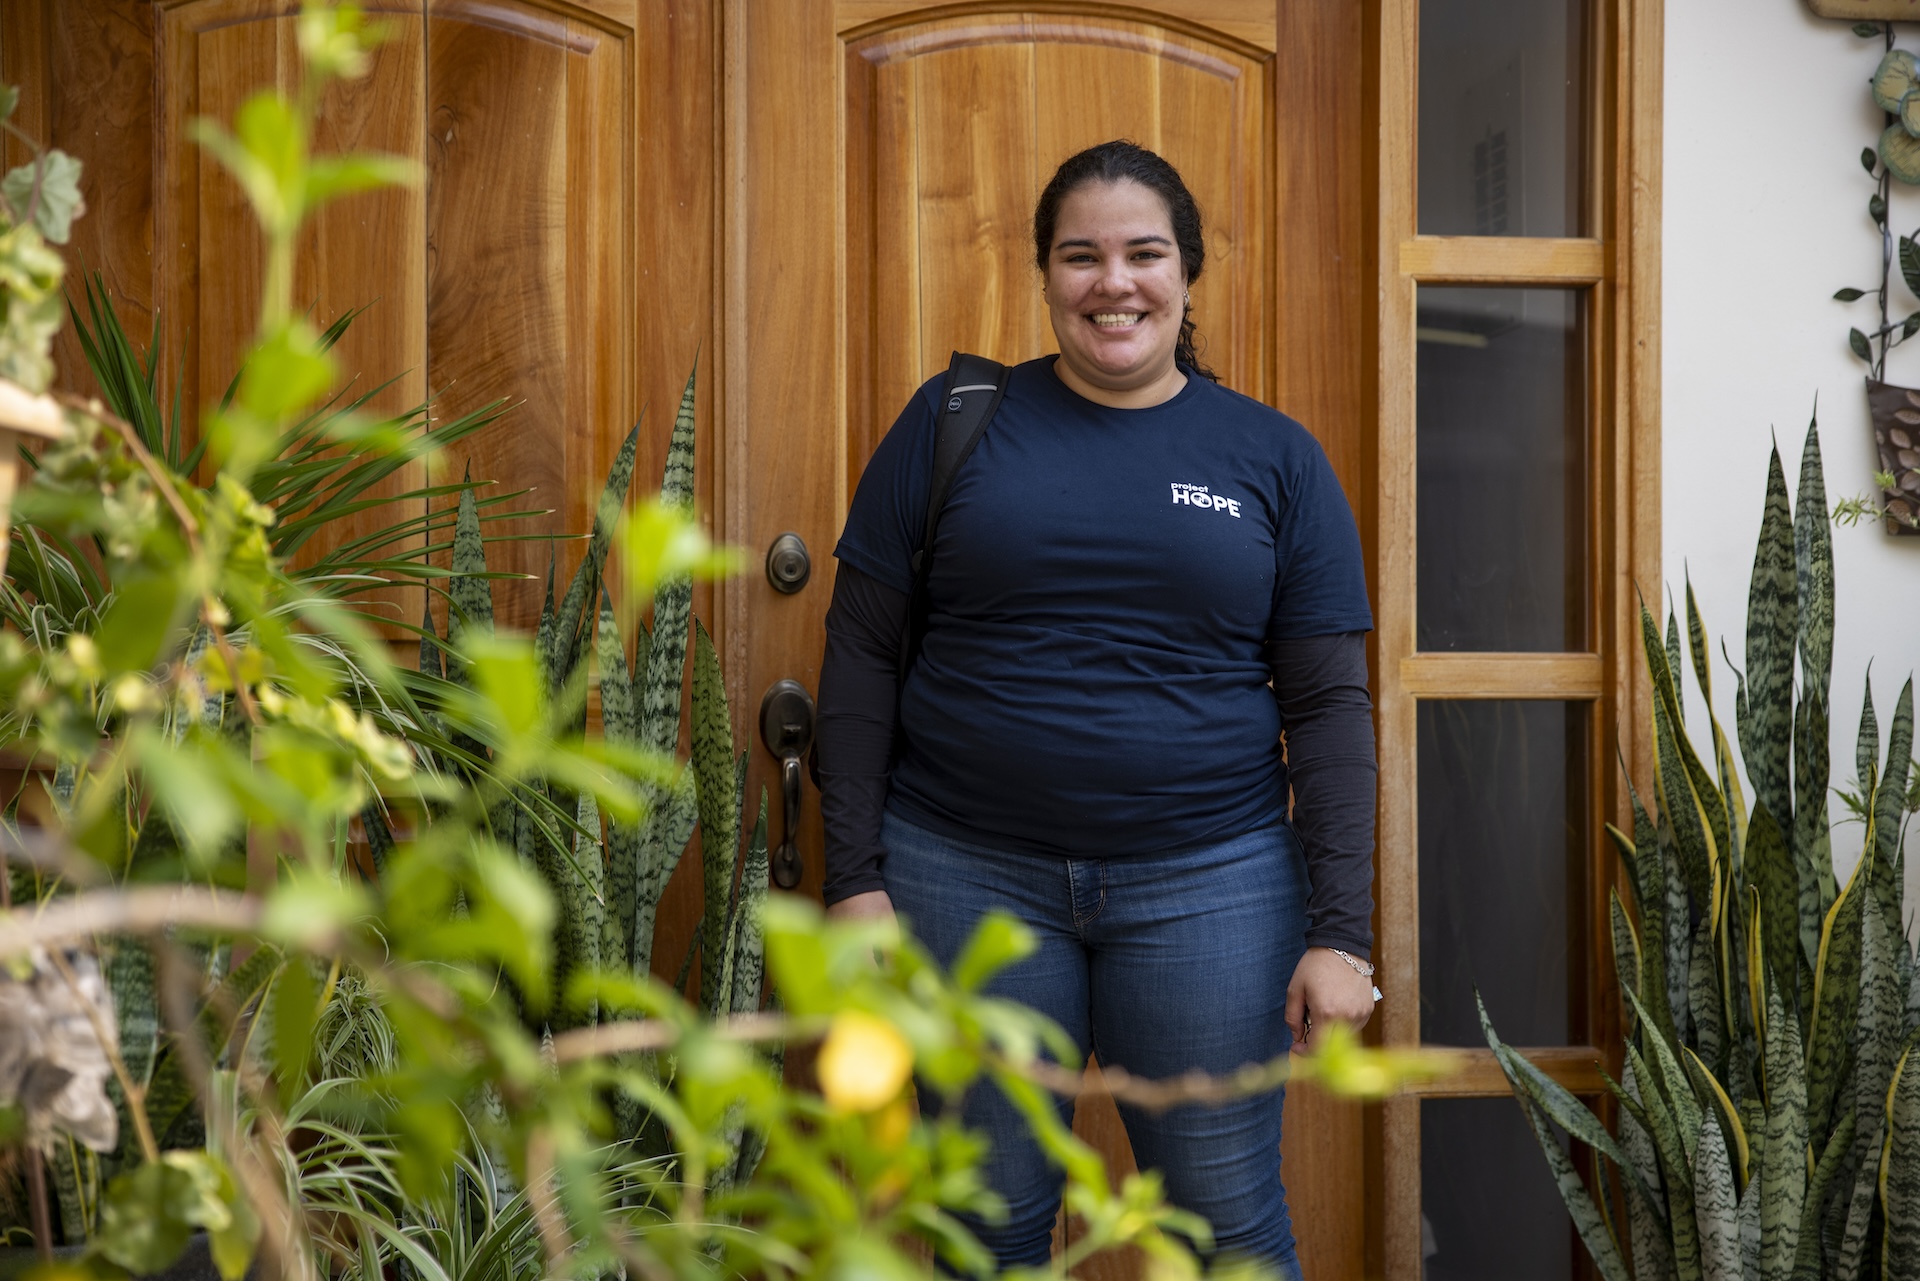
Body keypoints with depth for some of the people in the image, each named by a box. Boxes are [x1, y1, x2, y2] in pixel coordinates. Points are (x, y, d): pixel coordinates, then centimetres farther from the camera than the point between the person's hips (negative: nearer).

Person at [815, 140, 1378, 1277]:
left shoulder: (1274, 457, 5)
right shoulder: (956, 421, 4)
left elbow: (1329, 704, 3)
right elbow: (863, 655, 3)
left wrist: (1340, 931, -3)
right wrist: (856, 877, -4)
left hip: (1208, 882, 0)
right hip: (968, 876, 0)